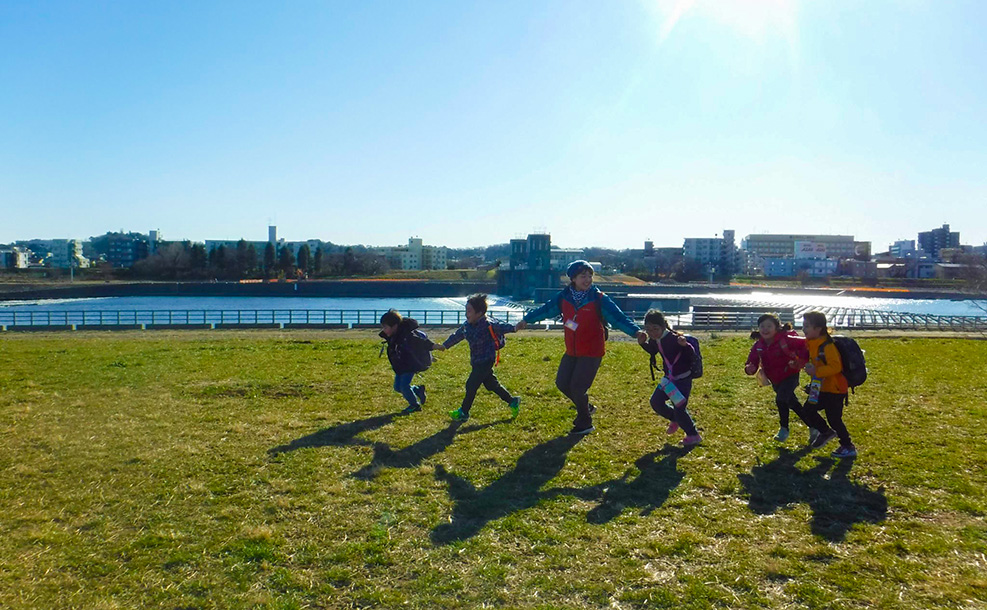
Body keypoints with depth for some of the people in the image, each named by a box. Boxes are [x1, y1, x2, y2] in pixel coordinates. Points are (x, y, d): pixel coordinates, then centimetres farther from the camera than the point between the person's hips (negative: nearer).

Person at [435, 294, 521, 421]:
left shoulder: (488, 324, -20)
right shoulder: (467, 325, 4)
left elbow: (500, 327, -33)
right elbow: (457, 335, 18)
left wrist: (513, 328, -52)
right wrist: (444, 345, 27)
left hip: (486, 361, -8)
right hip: (477, 361, 8)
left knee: (471, 385, -6)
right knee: (491, 384, 16)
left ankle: (463, 412, 8)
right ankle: (512, 401, 30)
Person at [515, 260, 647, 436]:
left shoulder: (599, 299, -12)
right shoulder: (564, 297, 0)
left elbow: (618, 317, -18)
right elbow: (546, 309, 13)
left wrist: (635, 331, -32)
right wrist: (527, 319, 13)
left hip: (592, 352, -5)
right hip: (572, 351, 5)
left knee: (577, 387, -7)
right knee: (562, 383, 9)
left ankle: (584, 424, 16)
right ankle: (586, 408, 35)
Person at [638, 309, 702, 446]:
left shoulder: (673, 338, -27)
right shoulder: (654, 340, -4)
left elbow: (692, 354, -27)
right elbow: (652, 350, 18)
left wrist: (684, 345, -49)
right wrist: (643, 343, -2)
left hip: (683, 378, -8)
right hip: (669, 378, 8)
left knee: (679, 408, -6)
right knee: (656, 401, 3)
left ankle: (694, 436, 15)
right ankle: (675, 419, 29)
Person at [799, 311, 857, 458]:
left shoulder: (827, 346, -23)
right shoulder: (812, 343, 6)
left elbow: (835, 366, -31)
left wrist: (816, 371, -32)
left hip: (834, 389, -9)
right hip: (821, 388, 9)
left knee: (833, 418, -3)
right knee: (807, 411, 10)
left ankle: (848, 447, 13)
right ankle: (826, 432, 30)